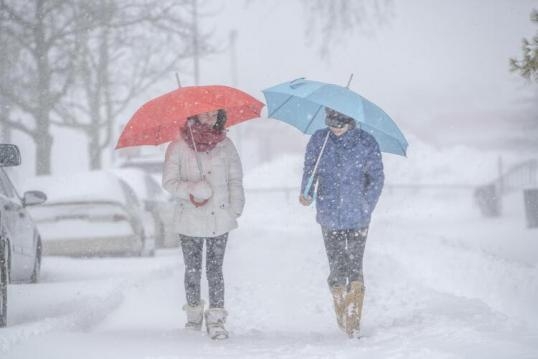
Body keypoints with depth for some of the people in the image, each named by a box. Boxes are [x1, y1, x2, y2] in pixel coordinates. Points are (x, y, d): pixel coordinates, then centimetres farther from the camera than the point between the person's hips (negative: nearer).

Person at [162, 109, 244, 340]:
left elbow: (235, 178, 9)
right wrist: (190, 190, -19)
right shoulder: (179, 146, -1)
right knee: (192, 269, 8)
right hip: (190, 219, 0)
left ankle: (216, 319, -5)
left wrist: (236, 206, -2)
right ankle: (194, 314, 24)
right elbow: (169, 181, -1)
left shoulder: (225, 145, 5)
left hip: (219, 218, 0)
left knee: (215, 269, -5)